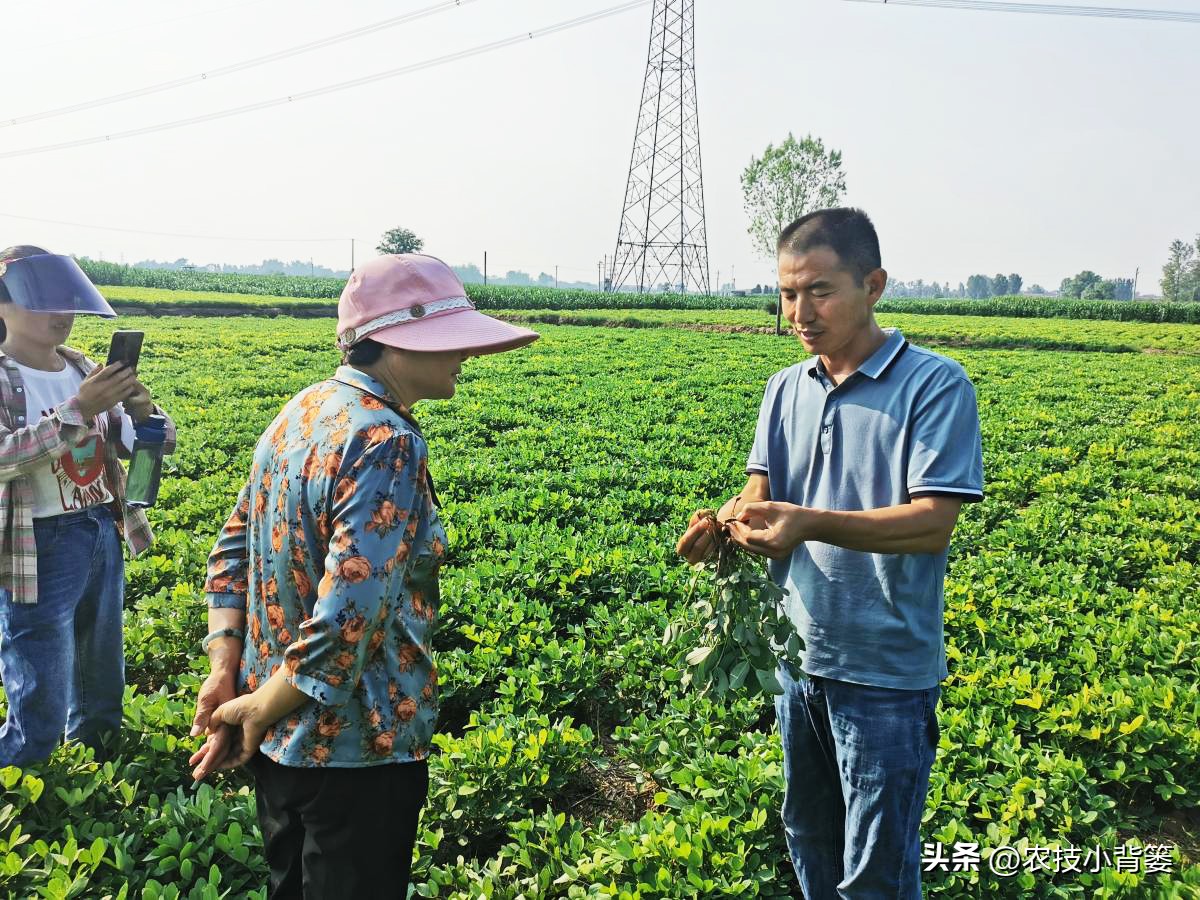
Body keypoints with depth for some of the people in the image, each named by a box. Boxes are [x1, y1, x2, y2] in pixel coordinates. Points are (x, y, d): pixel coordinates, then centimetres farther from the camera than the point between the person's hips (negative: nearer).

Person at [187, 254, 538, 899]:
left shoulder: (300, 412, 2)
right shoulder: (386, 442, -26)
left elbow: (232, 551, 7)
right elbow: (350, 618, -32)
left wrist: (225, 672, 0)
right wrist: (259, 711, -17)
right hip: (355, 750, -8)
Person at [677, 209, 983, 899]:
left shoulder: (936, 387, -13)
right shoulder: (787, 389, 6)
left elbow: (933, 525, -21)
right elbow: (759, 492, 1)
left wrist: (809, 522, -34)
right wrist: (725, 526, -23)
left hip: (887, 669, -6)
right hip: (798, 652, 6)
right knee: (808, 837, 23)